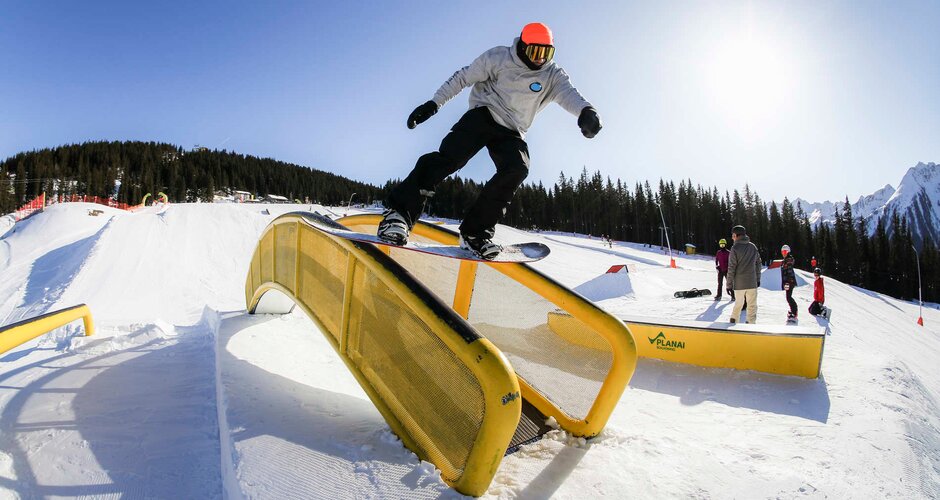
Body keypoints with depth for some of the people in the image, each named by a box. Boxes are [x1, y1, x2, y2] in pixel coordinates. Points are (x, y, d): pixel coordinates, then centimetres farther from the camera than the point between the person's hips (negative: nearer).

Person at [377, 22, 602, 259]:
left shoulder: (553, 76, 2)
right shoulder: (499, 57, -2)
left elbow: (569, 94, -18)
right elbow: (463, 77, 2)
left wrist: (585, 111, -42)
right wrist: (433, 103, -6)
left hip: (511, 132, 3)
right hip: (484, 115, -3)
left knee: (517, 169, -27)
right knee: (451, 156, -29)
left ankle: (475, 231, -22)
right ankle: (400, 212, -31)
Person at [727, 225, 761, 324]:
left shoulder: (735, 248, -9)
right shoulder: (753, 247, 5)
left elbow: (731, 267, -10)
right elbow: (758, 264, 11)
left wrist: (729, 283, -4)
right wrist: (758, 279, 20)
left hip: (739, 283, -2)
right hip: (752, 282, 2)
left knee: (738, 304, 14)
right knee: (752, 306, 7)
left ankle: (733, 321, 16)